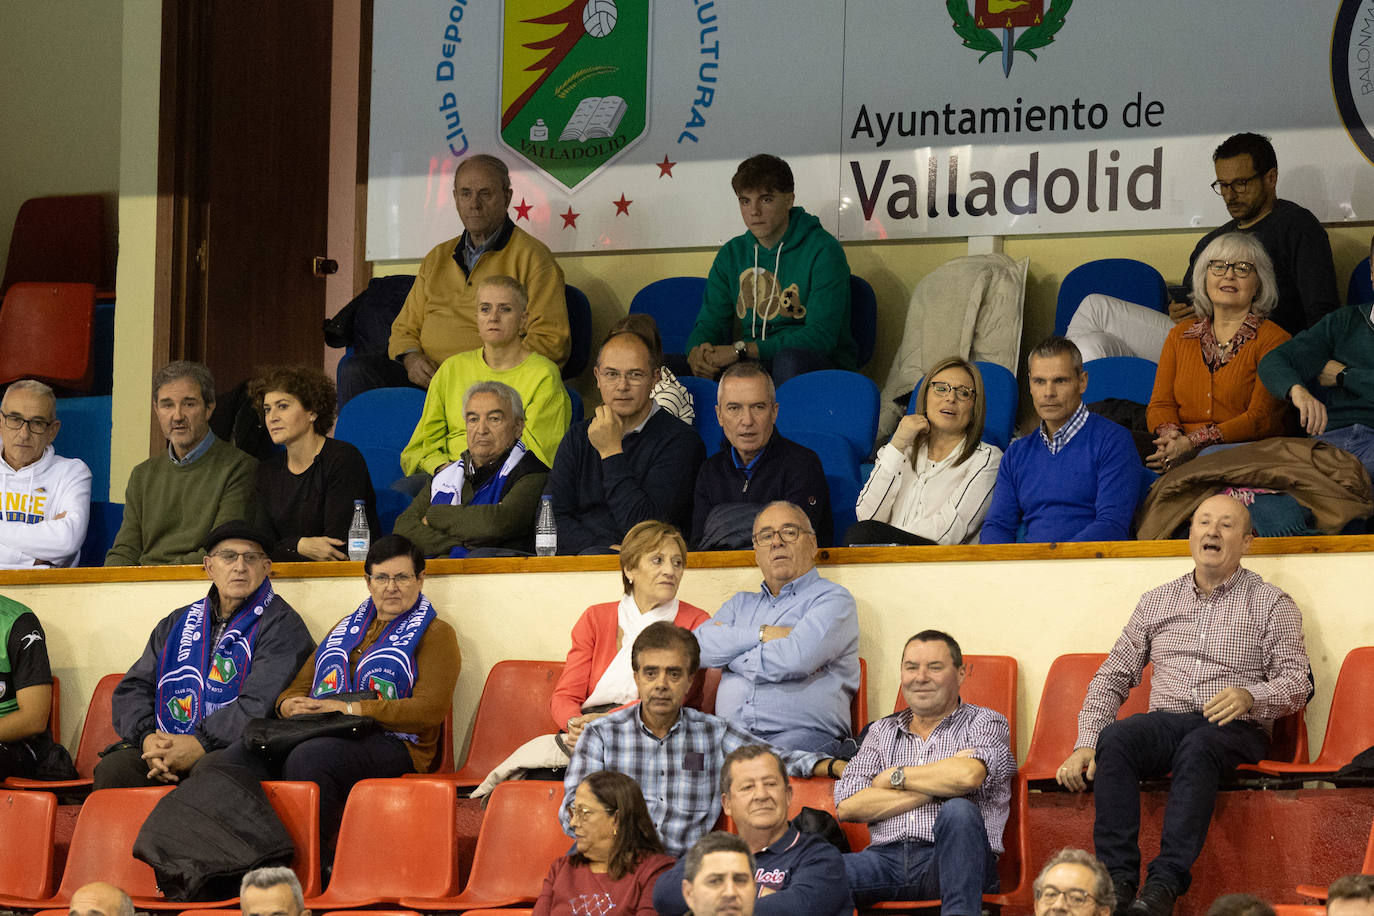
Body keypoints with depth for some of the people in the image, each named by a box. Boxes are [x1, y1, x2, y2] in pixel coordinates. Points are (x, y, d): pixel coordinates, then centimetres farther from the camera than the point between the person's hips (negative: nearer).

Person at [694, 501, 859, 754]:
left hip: (804, 734, -4)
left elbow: (795, 659, -10)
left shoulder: (833, 599, 8)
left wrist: (728, 654, 4)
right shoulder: (741, 604, 28)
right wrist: (762, 634, -2)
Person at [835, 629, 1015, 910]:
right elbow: (847, 806, 4)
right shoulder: (882, 731, 21)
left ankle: (959, 911, -36)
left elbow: (968, 776, -14)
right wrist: (938, 786, -2)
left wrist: (895, 776, 1)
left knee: (959, 811, -38)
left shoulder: (986, 723, 11)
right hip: (888, 860, 1)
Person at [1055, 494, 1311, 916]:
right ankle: (1117, 877, -36)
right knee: (1115, 738, -31)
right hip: (1166, 721, 3)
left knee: (1197, 748, -38)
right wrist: (1085, 745, 1)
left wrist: (1250, 696, -22)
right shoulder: (1156, 601, 20)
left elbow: (1297, 683, 1)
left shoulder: (1271, 605, 10)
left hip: (1235, 730, -3)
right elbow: (1113, 676, 16)